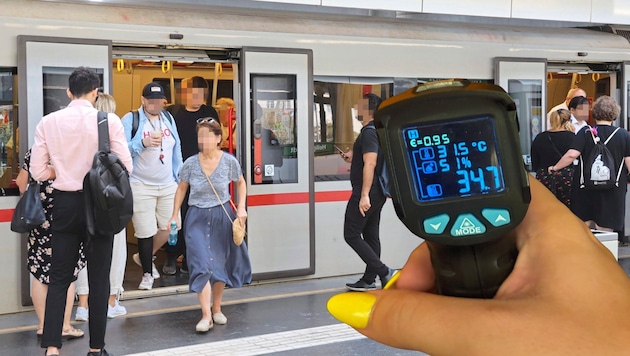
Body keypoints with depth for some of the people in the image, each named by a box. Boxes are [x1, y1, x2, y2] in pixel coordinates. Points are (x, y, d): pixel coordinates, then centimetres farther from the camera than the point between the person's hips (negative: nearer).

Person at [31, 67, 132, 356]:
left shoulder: (48, 122, -2)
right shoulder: (109, 121, -10)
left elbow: (38, 171, -1)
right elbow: (125, 166, -9)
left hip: (65, 203, 2)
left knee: (59, 277, 9)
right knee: (98, 278, 8)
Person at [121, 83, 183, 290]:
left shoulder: (168, 118, 11)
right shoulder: (130, 120, -6)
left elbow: (176, 149, 16)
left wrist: (178, 177, 14)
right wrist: (143, 143, -29)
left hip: (168, 185, 5)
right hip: (141, 186, -5)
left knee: (169, 228, 7)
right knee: (145, 232, 0)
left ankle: (144, 257, 33)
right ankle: (147, 274, 18)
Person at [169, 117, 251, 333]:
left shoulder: (229, 161, -7)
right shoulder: (191, 163, -6)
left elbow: (240, 183, 10)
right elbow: (181, 188, 7)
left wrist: (241, 207, 0)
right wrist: (175, 216, 5)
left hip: (222, 216, 1)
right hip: (197, 218, -1)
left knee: (220, 264, 9)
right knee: (201, 265, -10)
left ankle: (216, 309, 27)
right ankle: (206, 316, -10)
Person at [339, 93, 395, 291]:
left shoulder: (368, 132, -16)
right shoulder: (378, 131, 15)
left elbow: (370, 164, -25)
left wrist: (364, 196, -28)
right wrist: (352, 158, 16)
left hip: (365, 193, -10)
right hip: (378, 193, 10)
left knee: (351, 235, -6)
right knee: (370, 235, 12)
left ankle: (384, 272, -11)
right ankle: (369, 280, 16)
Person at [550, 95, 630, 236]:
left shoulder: (585, 132, -5)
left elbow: (572, 154, -14)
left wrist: (555, 168, -1)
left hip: (587, 187, 0)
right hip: (613, 190, 0)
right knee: (605, 229, 4)